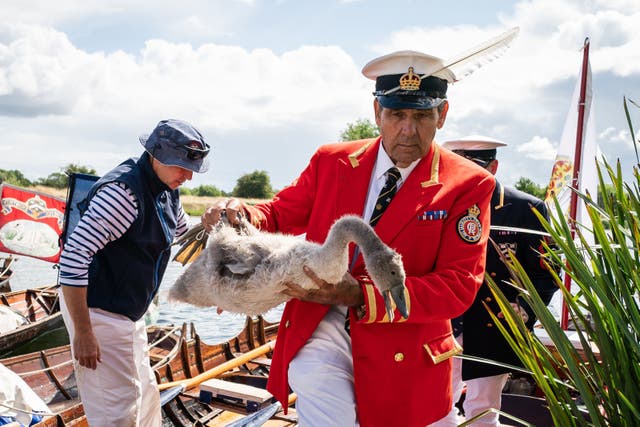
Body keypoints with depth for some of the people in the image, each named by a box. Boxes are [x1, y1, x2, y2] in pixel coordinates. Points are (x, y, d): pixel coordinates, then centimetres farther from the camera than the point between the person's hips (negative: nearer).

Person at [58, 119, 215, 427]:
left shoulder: (167, 191, 4)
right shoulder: (124, 190, -26)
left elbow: (181, 230, 25)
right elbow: (73, 256, -29)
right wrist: (82, 332, -26)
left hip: (129, 314, 10)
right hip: (98, 313, -9)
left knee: (145, 396, 20)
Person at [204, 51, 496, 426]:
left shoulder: (468, 185, -8)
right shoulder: (332, 161, 2)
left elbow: (459, 286, -13)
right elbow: (282, 214, 13)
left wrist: (362, 295, -26)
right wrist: (242, 215, -13)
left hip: (401, 351, 0)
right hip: (322, 326, 1)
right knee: (316, 386, -30)